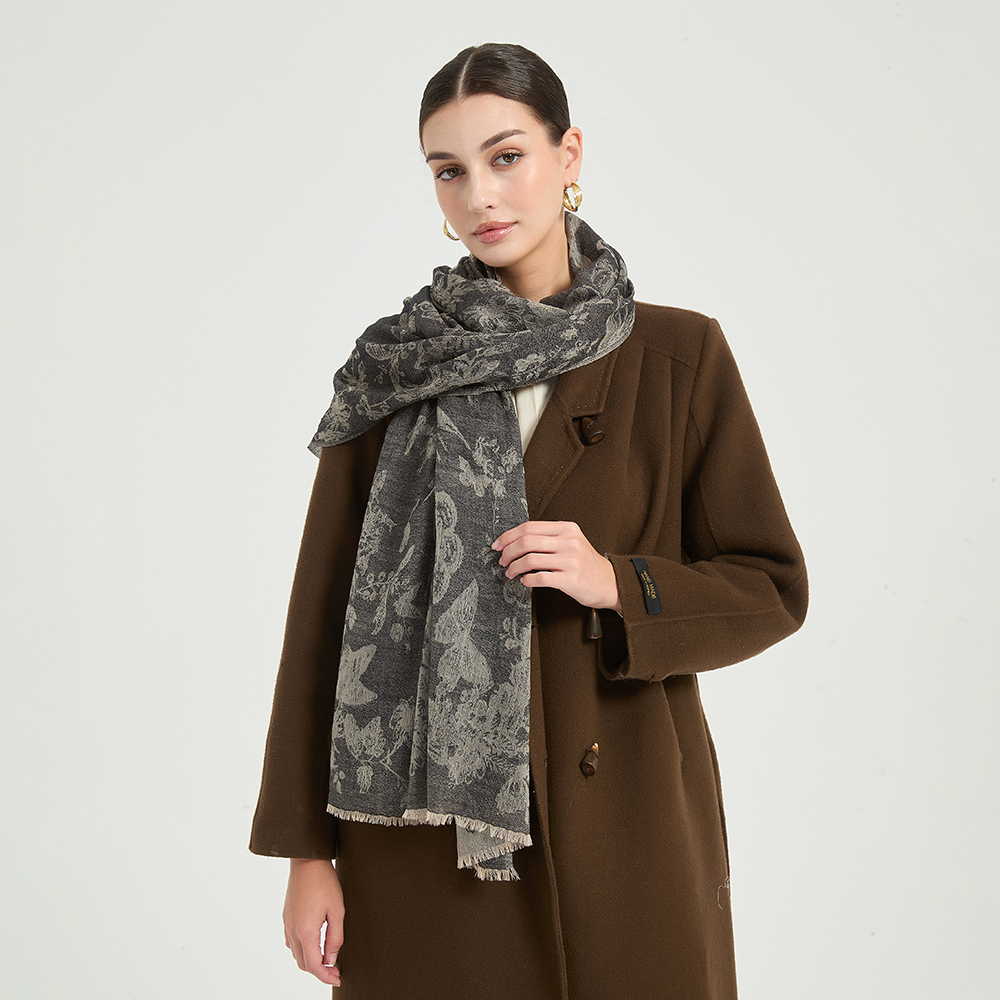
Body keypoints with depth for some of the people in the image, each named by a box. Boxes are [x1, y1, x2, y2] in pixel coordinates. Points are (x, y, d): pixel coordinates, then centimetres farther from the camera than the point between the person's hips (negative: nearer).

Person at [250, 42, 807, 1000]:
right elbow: (322, 613, 1)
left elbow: (769, 587, 2)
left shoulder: (679, 355, -2)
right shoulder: (393, 368, 0)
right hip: (423, 826, 1)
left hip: (621, 824, 0)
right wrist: (307, 851, -2)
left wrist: (615, 584, -17)